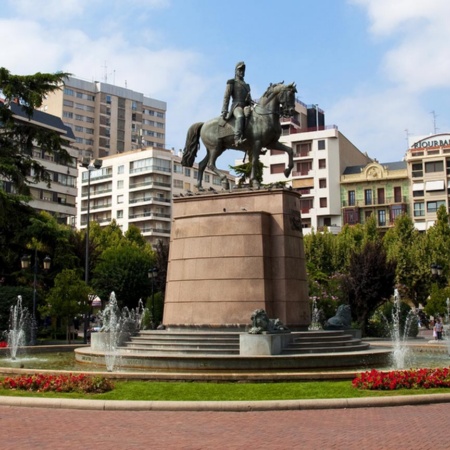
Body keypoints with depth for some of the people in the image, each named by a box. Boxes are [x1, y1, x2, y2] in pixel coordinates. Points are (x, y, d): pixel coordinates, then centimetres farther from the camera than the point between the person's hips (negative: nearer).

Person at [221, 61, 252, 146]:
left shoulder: (246, 85, 32)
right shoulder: (231, 83, 13)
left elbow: (250, 100, 30)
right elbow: (226, 97, 3)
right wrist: (224, 111, -10)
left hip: (246, 107, 7)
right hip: (237, 106, -7)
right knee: (240, 116, -41)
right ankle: (237, 138, -58)